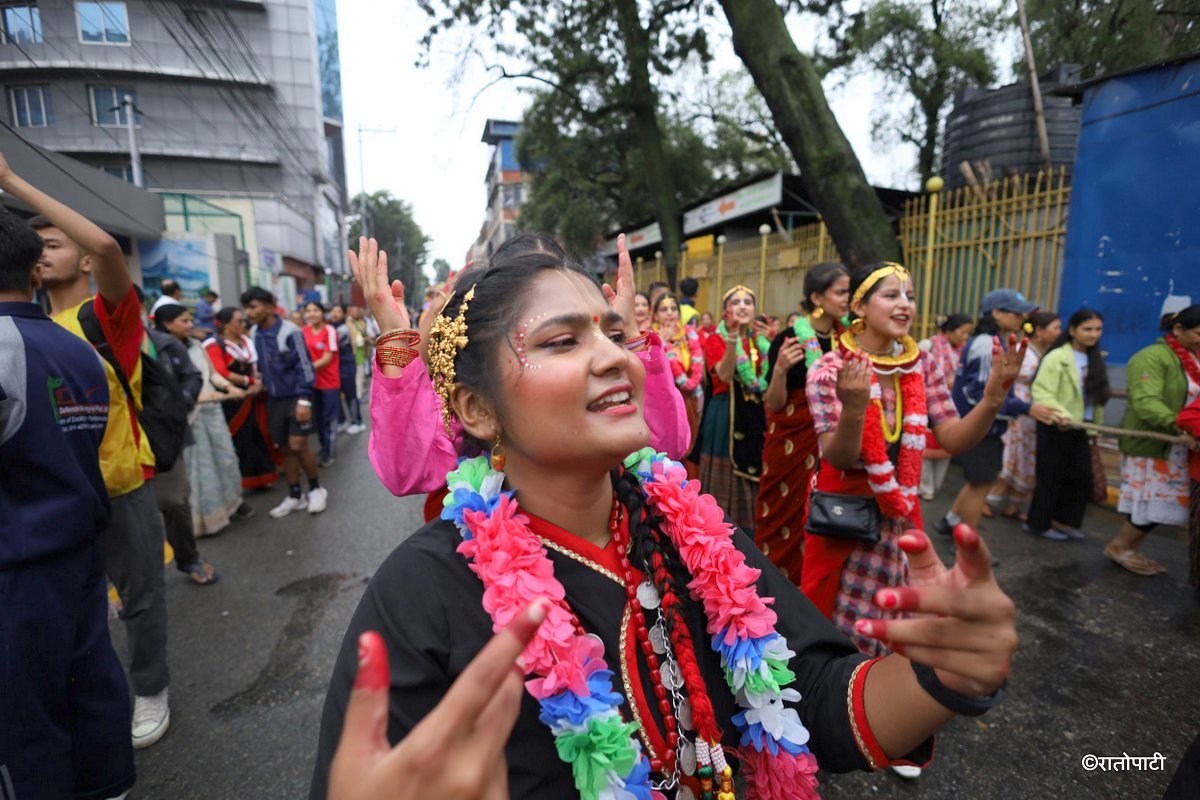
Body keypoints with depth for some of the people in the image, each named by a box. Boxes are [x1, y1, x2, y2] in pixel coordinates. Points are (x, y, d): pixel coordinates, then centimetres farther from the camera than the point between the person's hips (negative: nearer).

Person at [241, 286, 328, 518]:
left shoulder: (289, 331, -16)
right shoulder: (254, 334, 1)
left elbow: (304, 366, -15)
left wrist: (304, 399, -19)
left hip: (295, 396, -5)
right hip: (274, 399, 6)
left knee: (297, 445, -10)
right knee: (284, 448, 8)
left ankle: (316, 488, 11)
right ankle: (294, 496, 19)